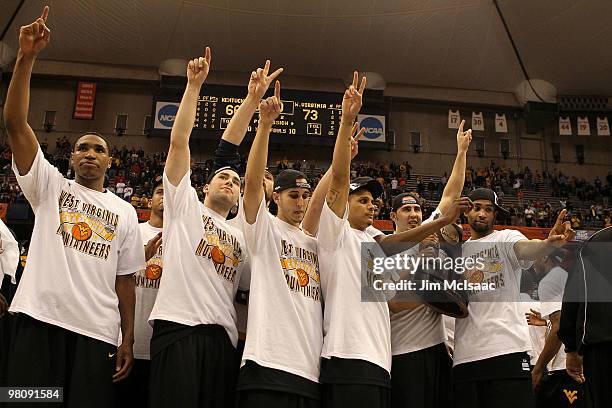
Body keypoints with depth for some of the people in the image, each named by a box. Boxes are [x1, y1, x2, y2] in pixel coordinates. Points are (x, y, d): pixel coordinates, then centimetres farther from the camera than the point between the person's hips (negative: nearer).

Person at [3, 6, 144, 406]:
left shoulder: (125, 212, 15)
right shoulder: (50, 185, 11)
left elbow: (124, 279, 13)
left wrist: (128, 339, 5)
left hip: (98, 330, 2)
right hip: (40, 317, -1)